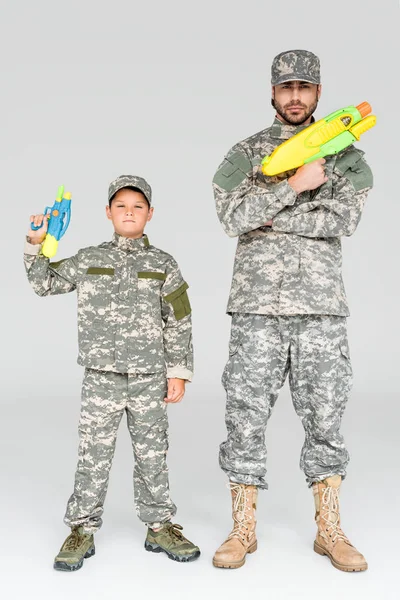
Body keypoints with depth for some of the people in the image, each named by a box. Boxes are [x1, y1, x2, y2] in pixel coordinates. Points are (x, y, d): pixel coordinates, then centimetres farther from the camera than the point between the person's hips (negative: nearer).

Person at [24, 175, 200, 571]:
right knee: (93, 456, 4)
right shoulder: (88, 260, 6)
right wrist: (35, 245, 4)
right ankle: (82, 531, 17)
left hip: (149, 378, 0)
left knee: (152, 455, 9)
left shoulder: (163, 265, 3)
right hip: (100, 378, 0)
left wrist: (178, 372, -1)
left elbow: (179, 323, 3)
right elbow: (44, 284, 16)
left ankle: (159, 526, 24)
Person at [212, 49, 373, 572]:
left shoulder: (342, 152, 11)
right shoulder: (247, 152, 9)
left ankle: (330, 530, 20)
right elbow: (232, 215, -8)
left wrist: (271, 218, -8)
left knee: (325, 415, 5)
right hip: (257, 302, 0)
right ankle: (243, 530, 16)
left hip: (322, 303, 1)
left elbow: (343, 219, -6)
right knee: (247, 413, 2)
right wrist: (294, 185, -14)